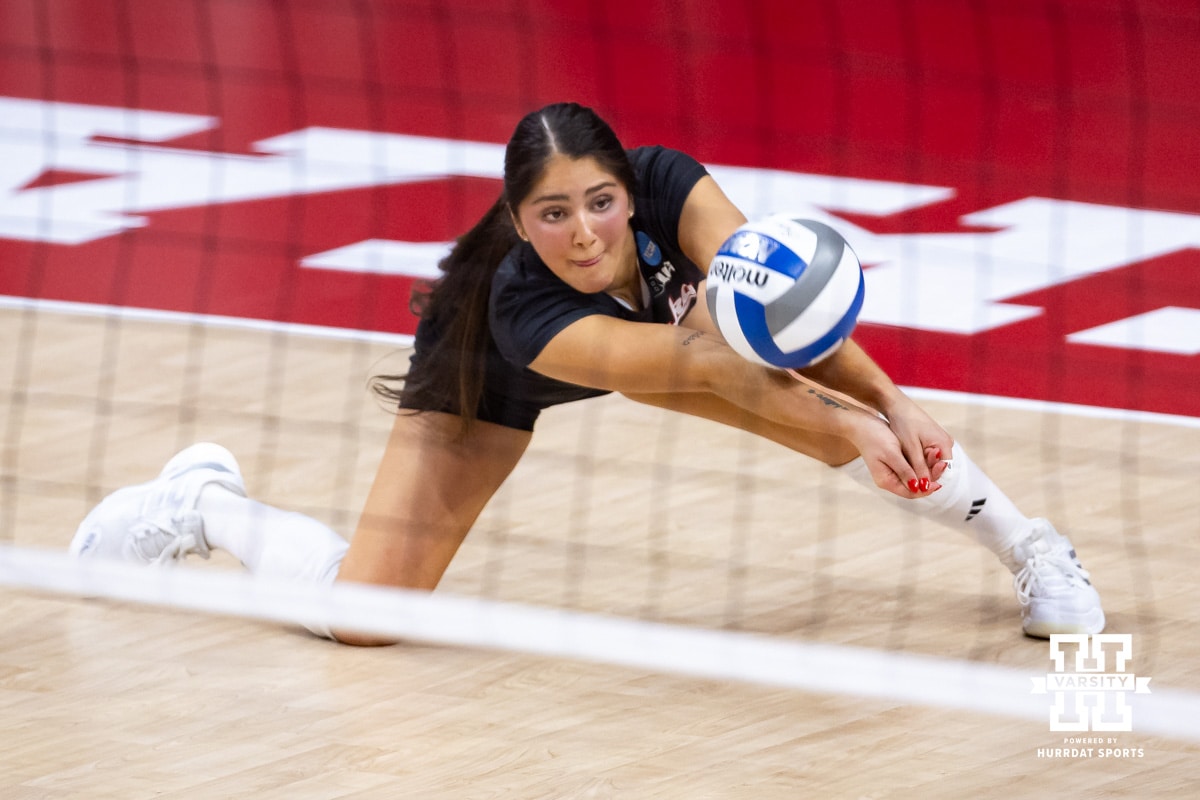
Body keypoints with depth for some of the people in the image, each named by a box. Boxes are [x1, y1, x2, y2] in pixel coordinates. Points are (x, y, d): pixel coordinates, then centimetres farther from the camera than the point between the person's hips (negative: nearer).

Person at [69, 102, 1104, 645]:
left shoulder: (668, 186, -38)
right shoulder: (518, 309, -46)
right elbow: (699, 364, -54)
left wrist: (887, 401, -57)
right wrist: (846, 430, -64)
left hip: (670, 323, 4)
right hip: (490, 380, -4)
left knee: (850, 420, -14)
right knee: (365, 612, -16)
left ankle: (1027, 545, 11)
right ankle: (207, 505, 13)